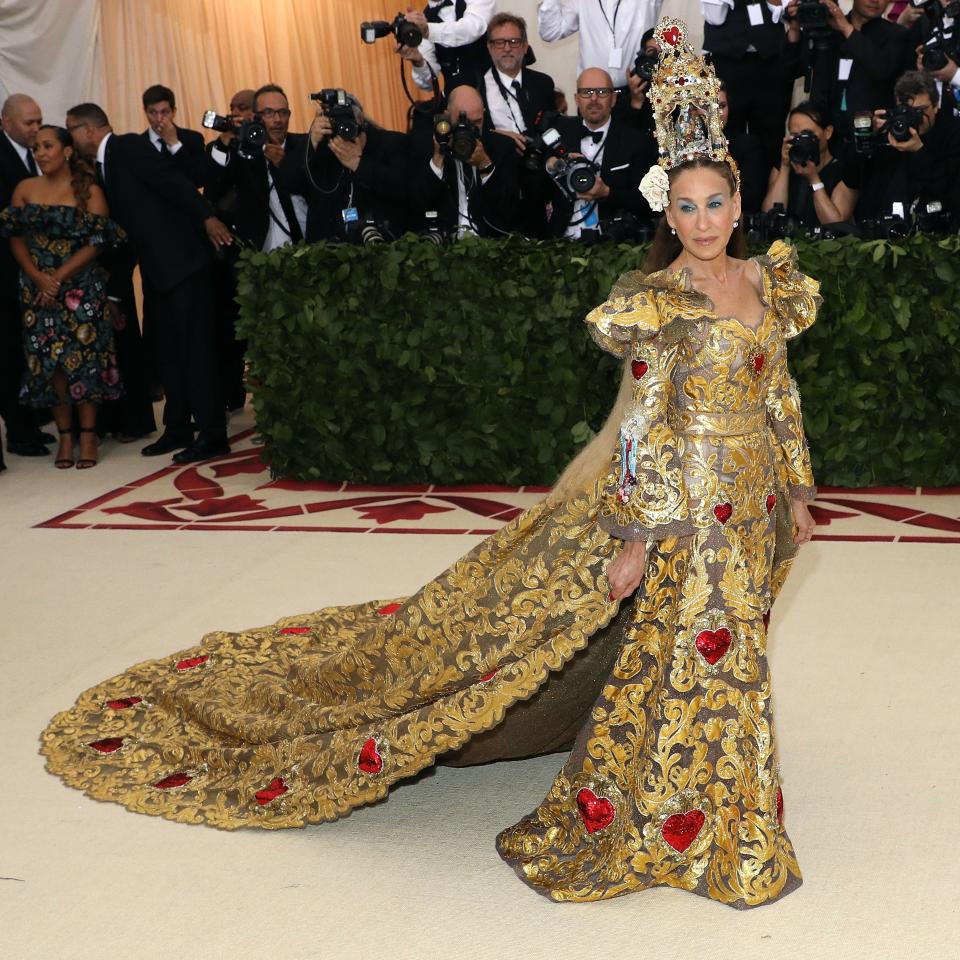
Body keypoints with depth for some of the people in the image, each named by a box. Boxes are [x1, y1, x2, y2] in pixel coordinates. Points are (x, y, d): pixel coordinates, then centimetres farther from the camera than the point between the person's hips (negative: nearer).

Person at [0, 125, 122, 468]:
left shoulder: (89, 191, -2)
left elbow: (95, 243, -7)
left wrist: (59, 277, -14)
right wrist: (38, 277, -11)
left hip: (81, 288, -3)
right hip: (37, 289, 3)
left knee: (85, 358, -3)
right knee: (49, 361, 0)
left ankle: (88, 436, 4)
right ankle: (65, 436, 8)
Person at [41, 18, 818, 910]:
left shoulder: (769, 284, 8)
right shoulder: (656, 300, -13)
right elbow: (645, 426, -16)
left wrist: (795, 494, 16)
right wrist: (639, 534, -19)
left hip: (748, 506, 7)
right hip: (679, 501, -7)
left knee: (717, 651, 16)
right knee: (683, 649, -1)